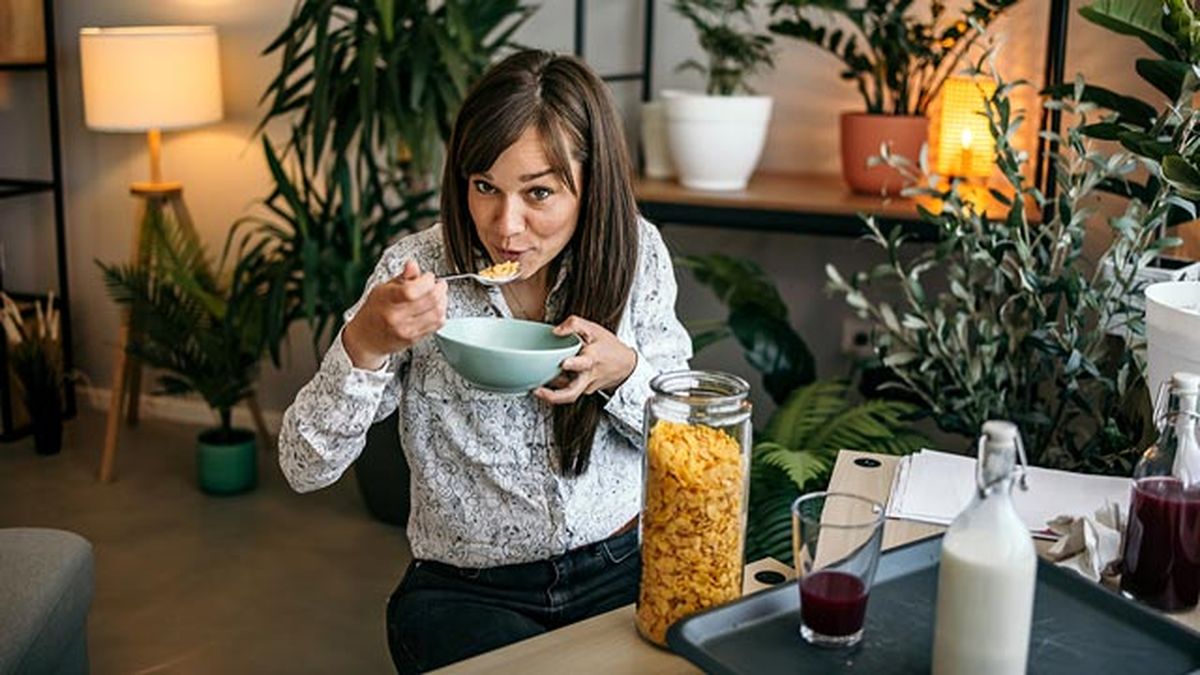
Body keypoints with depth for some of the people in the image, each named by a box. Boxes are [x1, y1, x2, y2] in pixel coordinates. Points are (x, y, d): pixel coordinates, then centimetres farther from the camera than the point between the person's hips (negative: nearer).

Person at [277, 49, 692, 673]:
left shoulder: (637, 252, -6)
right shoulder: (418, 269, -11)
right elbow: (305, 468, -10)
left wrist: (624, 370, -18)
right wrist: (365, 343, -28)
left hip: (622, 568, 3)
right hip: (465, 592, -2)